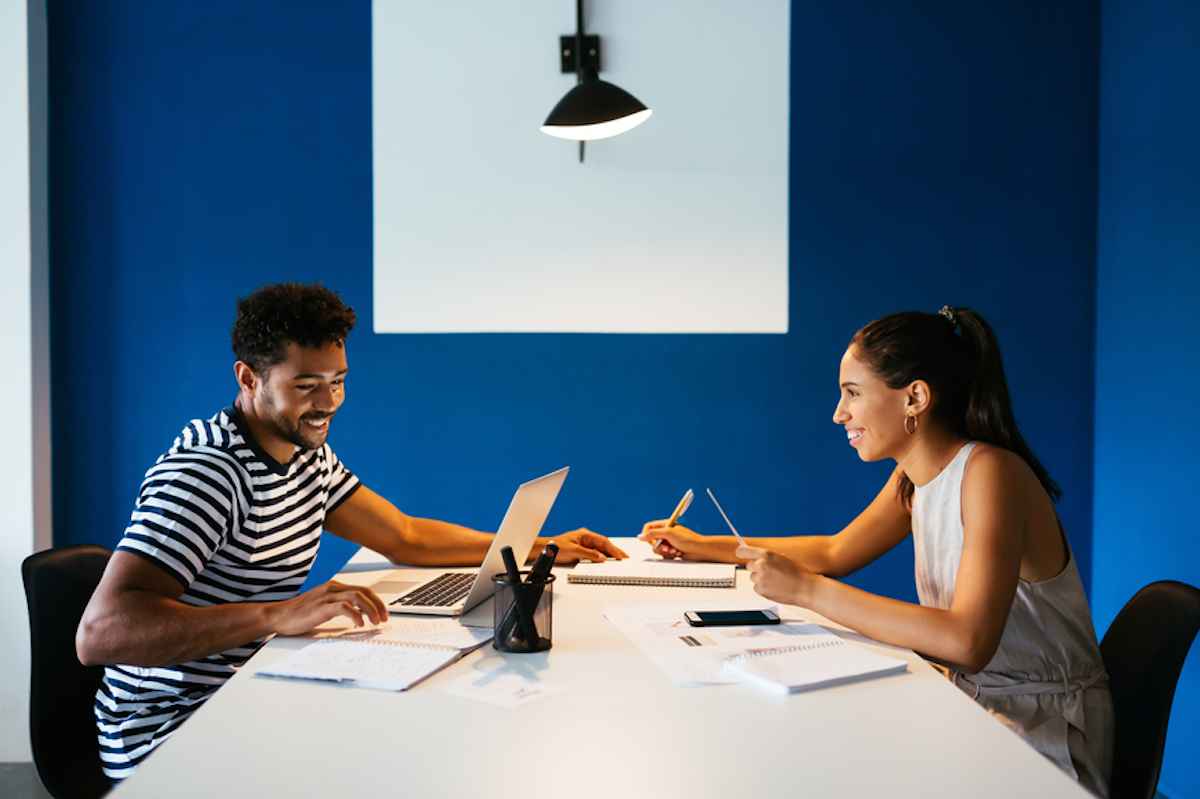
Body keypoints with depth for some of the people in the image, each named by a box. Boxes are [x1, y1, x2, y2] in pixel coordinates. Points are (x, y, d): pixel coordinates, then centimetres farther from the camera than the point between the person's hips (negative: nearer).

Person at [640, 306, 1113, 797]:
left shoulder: (989, 472, -23)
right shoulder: (914, 475, 3)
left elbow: (968, 641, -31)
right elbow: (836, 552, 19)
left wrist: (806, 589, -28)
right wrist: (704, 547, 14)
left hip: (1044, 733, -7)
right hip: (970, 701, 7)